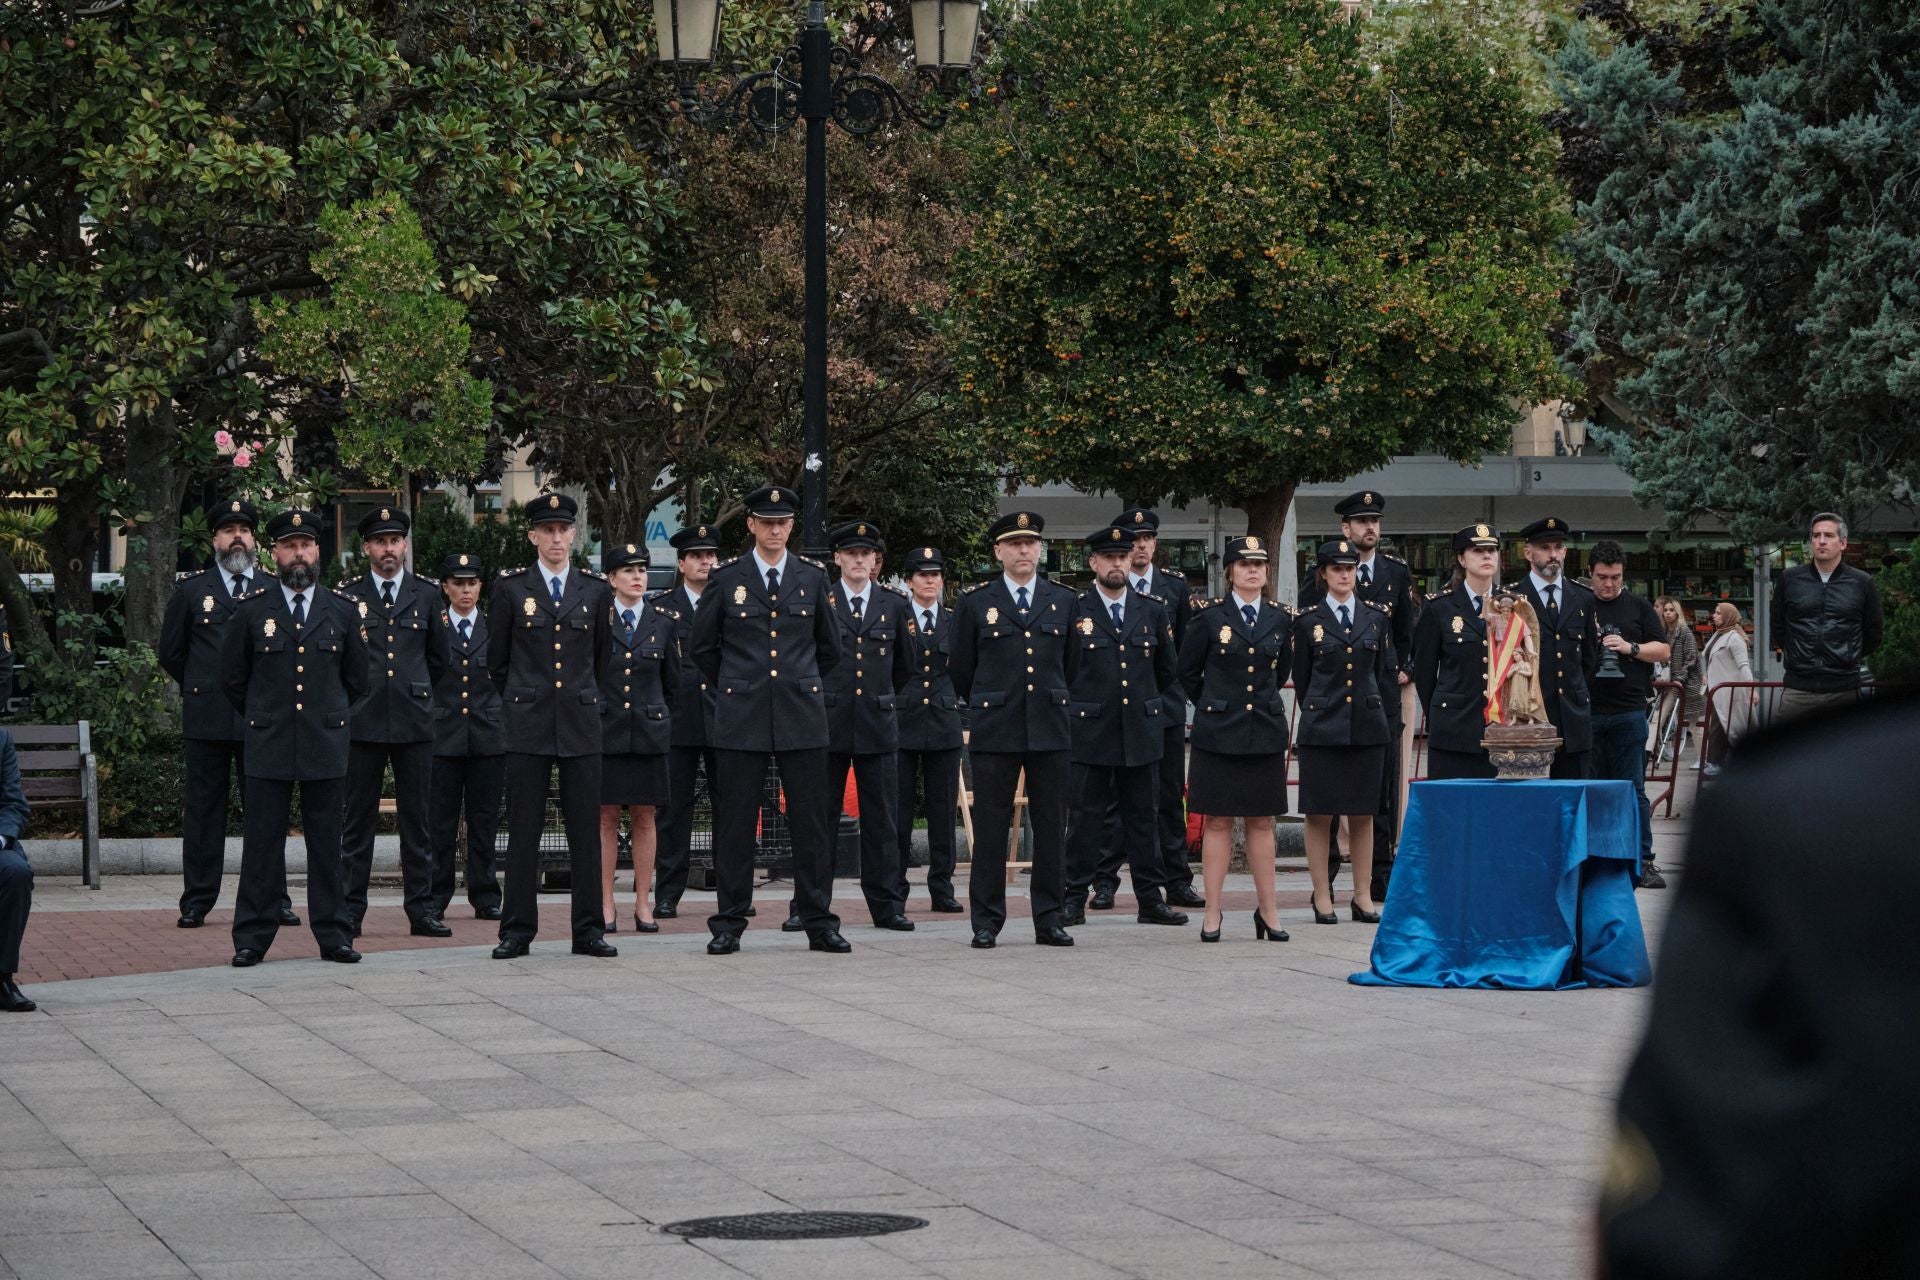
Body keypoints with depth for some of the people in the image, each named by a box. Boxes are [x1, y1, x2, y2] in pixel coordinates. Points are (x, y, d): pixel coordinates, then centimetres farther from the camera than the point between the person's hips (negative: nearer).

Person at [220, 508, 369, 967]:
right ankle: (252, 938, 4)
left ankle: (333, 934, 9)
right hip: (268, 747, -1)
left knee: (327, 843, 4)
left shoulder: (343, 613, 8)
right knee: (262, 843, -1)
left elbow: (356, 680, 19)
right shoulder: (252, 610, 4)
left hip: (327, 744, 1)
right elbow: (232, 678, 13)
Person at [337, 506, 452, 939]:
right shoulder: (346, 596, 5)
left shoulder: (426, 594, 9)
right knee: (358, 821, 1)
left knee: (417, 821, 3)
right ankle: (350, 910, 3)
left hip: (414, 721, 1)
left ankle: (422, 910, 6)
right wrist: (355, 694, 12)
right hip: (363, 721, -1)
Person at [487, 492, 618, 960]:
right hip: (528, 725, -1)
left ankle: (588, 929, 7)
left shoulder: (595, 591, 8)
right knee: (524, 829, 0)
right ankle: (518, 929, 5)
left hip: (581, 724, 1)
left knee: (585, 828, 2)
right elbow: (497, 659, 12)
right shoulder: (510, 587, 3)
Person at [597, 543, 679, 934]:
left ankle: (643, 905, 7)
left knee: (644, 817, 3)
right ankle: (606, 906, 4)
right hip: (604, 731, -2)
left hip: (649, 732, 2)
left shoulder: (663, 622, 7)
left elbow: (673, 682, 13)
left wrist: (666, 727, 11)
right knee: (606, 817, 1)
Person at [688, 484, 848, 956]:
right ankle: (729, 924, 6)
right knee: (736, 823, 0)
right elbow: (702, 646, 12)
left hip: (801, 717, 1)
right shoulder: (726, 579, 4)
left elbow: (829, 647, 19)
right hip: (741, 719, -1)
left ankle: (819, 923, 6)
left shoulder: (813, 578, 8)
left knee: (812, 821, 1)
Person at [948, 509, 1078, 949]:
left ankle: (1049, 920, 10)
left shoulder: (1063, 601, 11)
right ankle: (986, 922, 3)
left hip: (1049, 730, 2)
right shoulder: (974, 602, 4)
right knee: (991, 830, -2)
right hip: (994, 731, -2)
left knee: (1051, 829, 3)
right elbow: (961, 670, 10)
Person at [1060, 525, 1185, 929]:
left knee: (1143, 817, 7)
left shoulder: (1152, 612, 10)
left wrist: (1172, 719, 15)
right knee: (1085, 818, -1)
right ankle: (1074, 899, 3)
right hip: (1089, 734, -3)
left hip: (1142, 733, 3)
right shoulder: (1073, 612, 0)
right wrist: (1064, 719, 1)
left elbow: (1169, 674, 17)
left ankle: (1151, 900, 11)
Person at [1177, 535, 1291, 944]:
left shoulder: (1281, 619, 6)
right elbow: (1188, 672, 7)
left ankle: (1267, 910, 11)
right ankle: (1213, 912, 3)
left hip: (1265, 733, 2)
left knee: (1262, 822, 7)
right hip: (1218, 732, -2)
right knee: (1218, 821, 0)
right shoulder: (1209, 615, -2)